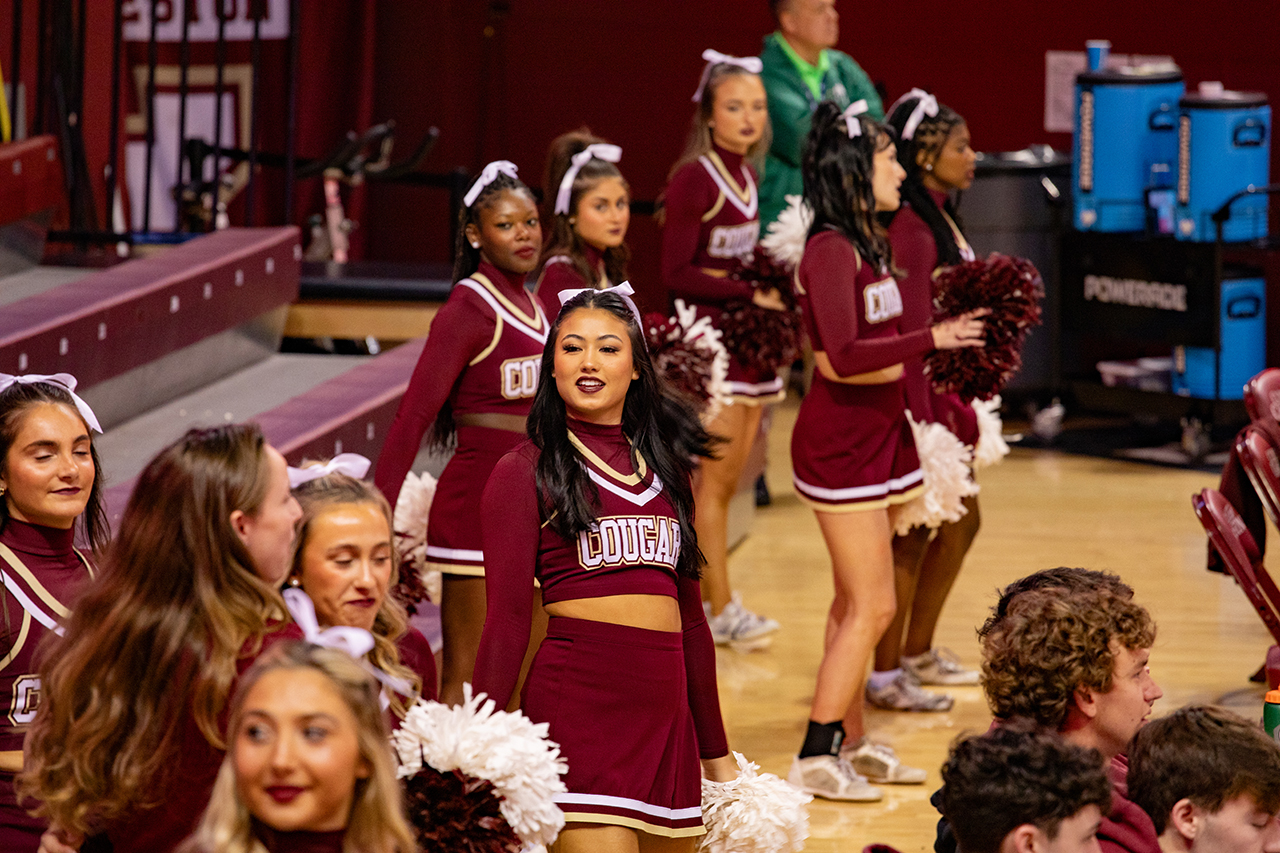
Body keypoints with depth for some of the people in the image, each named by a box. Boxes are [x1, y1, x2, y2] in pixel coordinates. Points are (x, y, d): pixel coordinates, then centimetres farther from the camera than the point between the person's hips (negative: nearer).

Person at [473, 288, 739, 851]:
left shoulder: (665, 466, 17)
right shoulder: (526, 472, 2)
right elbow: (507, 621, -2)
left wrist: (717, 756, 22)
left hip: (666, 710, 6)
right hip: (576, 698, -6)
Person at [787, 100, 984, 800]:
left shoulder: (866, 243, 11)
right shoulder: (831, 249, -18)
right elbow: (843, 356, -26)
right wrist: (930, 339, -25)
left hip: (873, 435, 9)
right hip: (840, 444, -9)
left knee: (856, 604, 14)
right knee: (870, 607, -7)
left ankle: (850, 742, 22)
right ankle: (816, 757, -1)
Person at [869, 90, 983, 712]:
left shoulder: (939, 217, 11)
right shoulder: (910, 227, -19)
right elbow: (911, 332, -23)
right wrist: (924, 422, -25)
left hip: (948, 390, 10)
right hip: (921, 392, -10)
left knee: (960, 525, 18)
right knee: (914, 533, -2)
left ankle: (917, 652, 31)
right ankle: (884, 674, 7)